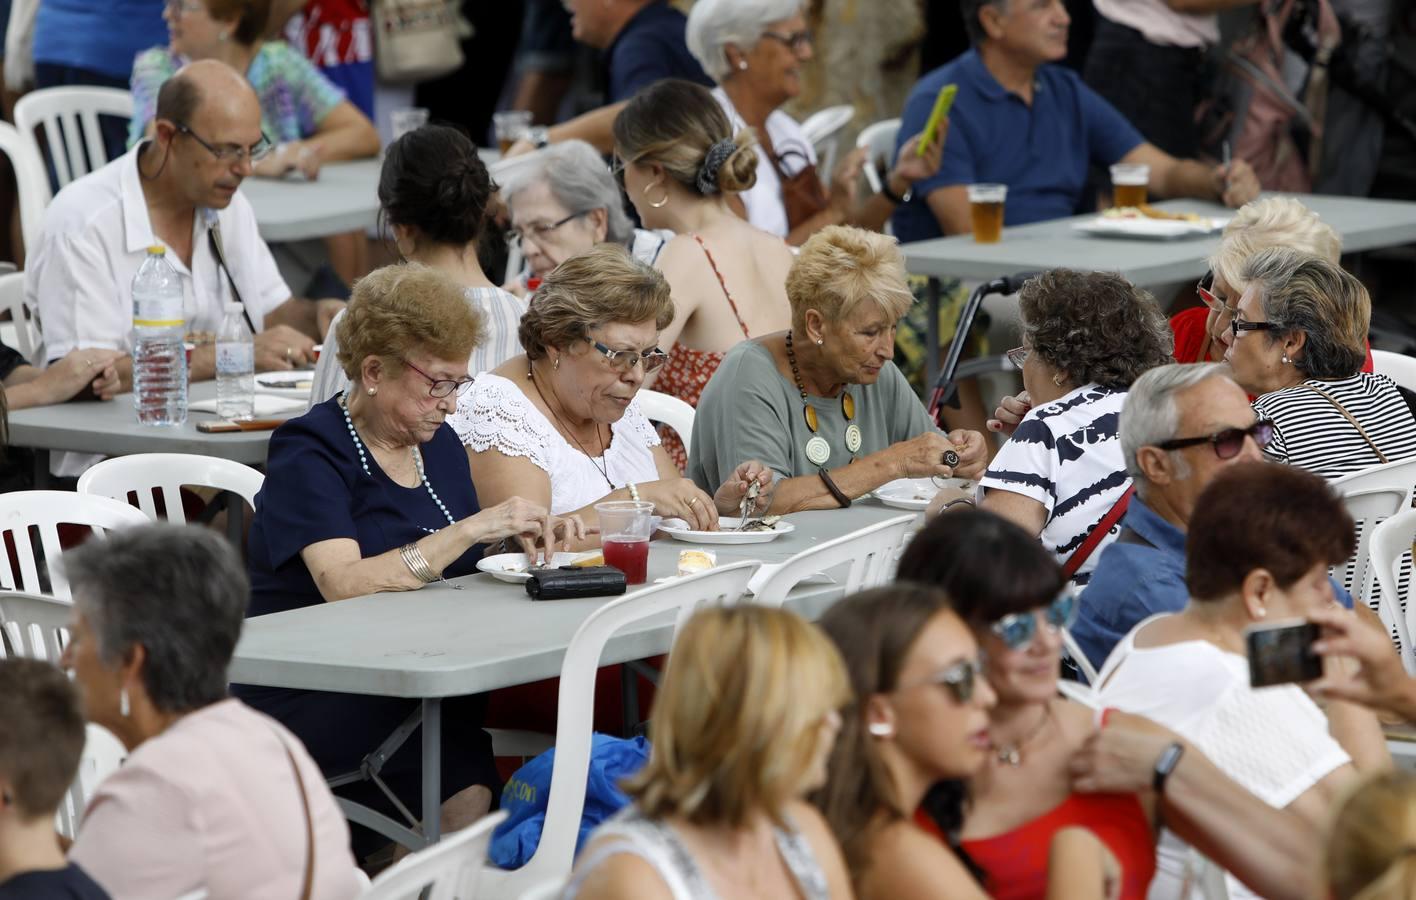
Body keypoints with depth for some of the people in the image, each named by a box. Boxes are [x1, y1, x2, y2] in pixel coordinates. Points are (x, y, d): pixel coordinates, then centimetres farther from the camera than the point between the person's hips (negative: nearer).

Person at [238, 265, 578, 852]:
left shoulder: (438, 443, 16)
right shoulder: (311, 451, -7)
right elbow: (344, 584, -22)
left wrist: (522, 539, 2)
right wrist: (470, 529, -23)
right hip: (306, 695, -7)